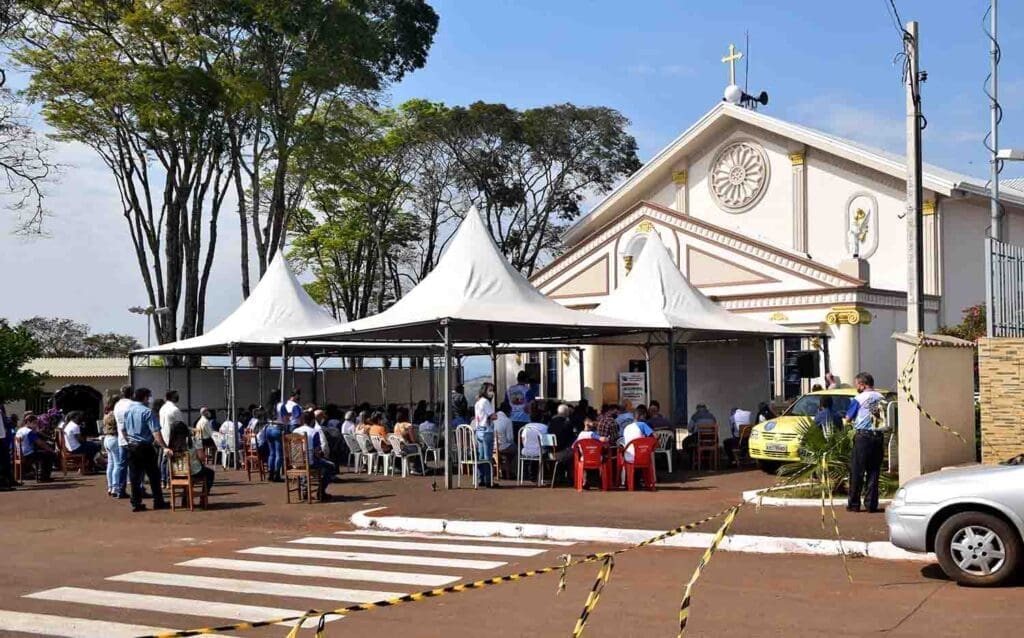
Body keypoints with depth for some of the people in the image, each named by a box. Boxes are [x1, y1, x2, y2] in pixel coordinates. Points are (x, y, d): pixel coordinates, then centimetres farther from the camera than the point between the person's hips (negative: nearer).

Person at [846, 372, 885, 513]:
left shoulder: (859, 399, -7)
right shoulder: (880, 398, 6)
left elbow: (848, 418, 1)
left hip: (863, 436, -4)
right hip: (878, 436, 4)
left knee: (857, 471, 2)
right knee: (874, 472, 8)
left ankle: (854, 504, 5)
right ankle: (871, 504, 6)